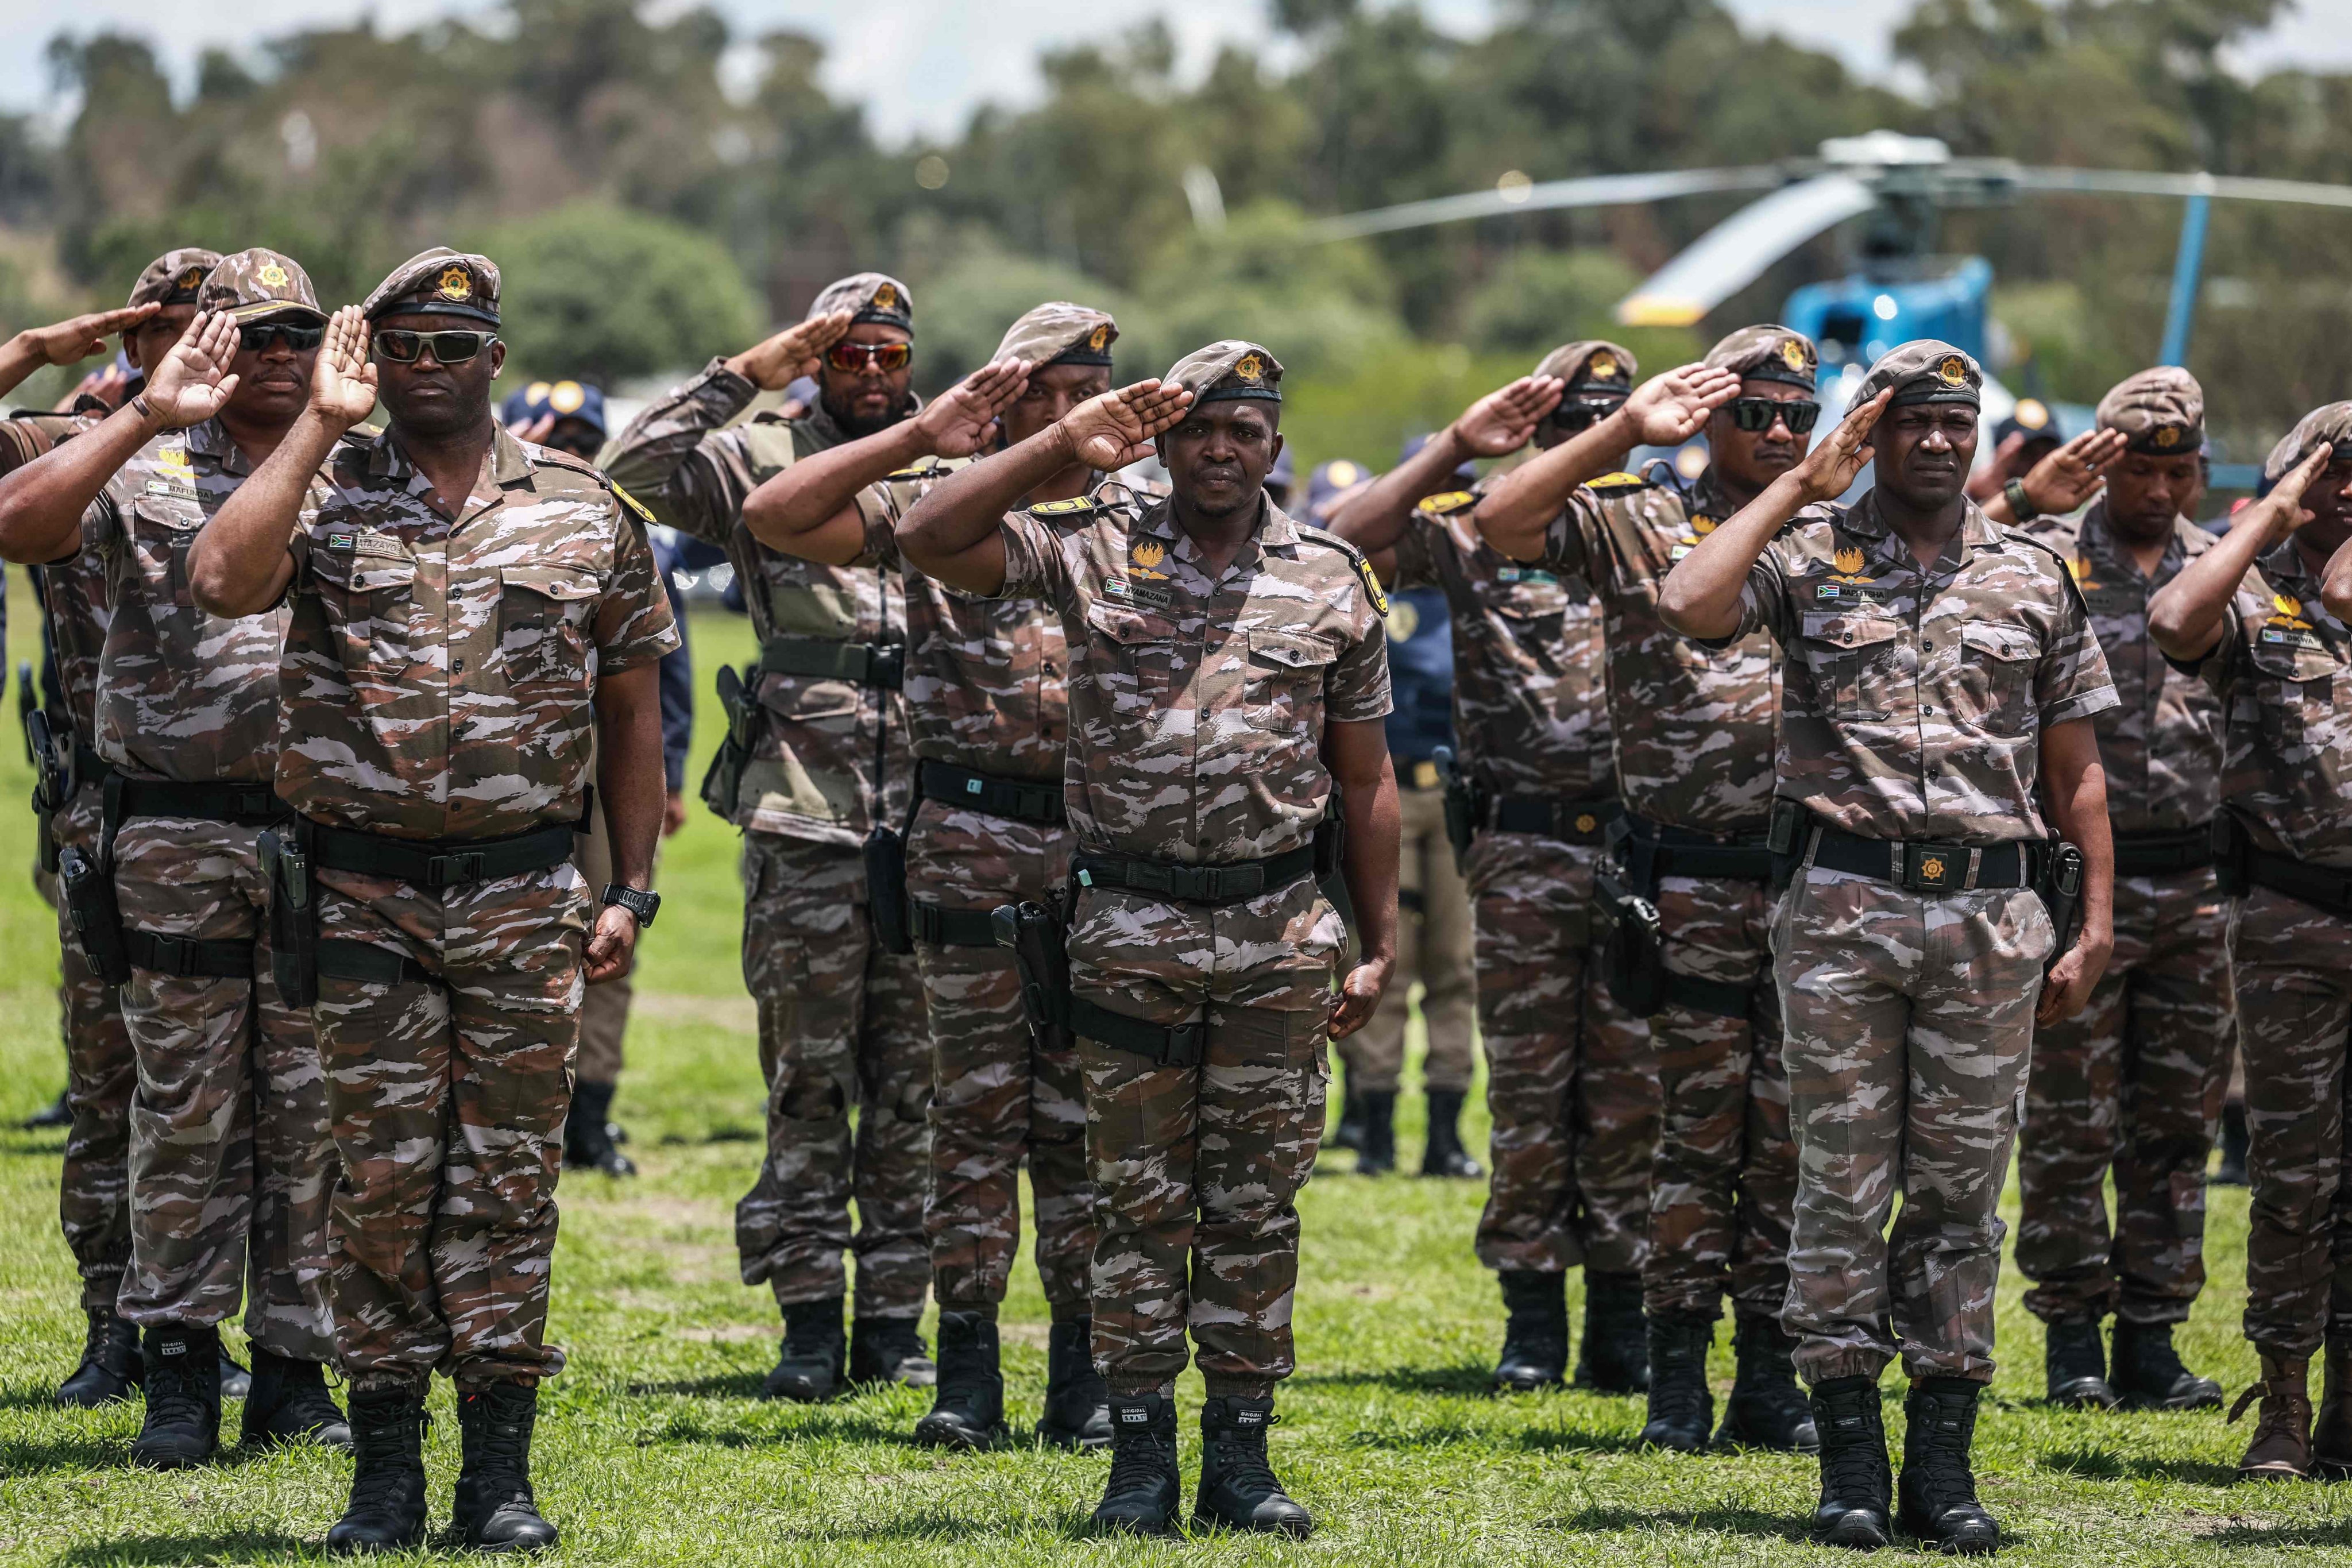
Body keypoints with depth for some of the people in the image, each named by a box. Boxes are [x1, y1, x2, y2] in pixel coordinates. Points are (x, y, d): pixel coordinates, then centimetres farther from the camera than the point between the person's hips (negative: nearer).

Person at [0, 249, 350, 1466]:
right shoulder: (145, 473, 4)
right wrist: (145, 419, -19)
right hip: (175, 840, -2)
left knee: (316, 1114, 3)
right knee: (186, 1113, 2)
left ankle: (295, 1368, 10)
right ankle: (179, 1368, 9)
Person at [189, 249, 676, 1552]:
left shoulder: (584, 511, 7)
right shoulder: (326, 494, 3)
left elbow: (631, 708, 11)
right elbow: (221, 581, -18)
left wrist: (631, 888, 5)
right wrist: (320, 425, -12)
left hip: (525, 893, 1)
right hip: (365, 893, -1)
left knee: (507, 1179, 2)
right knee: (381, 1179, 1)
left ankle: (500, 1469, 8)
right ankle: (385, 1468, 9)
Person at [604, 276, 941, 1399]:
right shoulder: (762, 459, 4)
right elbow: (634, 475, -9)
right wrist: (744, 376, -11)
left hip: (934, 816, 2)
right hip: (805, 819, -2)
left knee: (913, 1082, 5)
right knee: (808, 1078, 0)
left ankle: (895, 1316, 11)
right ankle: (808, 1319, 5)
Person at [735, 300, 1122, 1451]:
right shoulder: (930, 501, 2)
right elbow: (773, 516, -10)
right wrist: (919, 439, -11)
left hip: (1102, 845, 2)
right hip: (970, 850, -2)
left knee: (1085, 1114, 5)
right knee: (976, 1107, 1)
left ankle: (1082, 1363, 11)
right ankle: (966, 1364, 6)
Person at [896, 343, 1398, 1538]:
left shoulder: (1332, 581, 7)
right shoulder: (1093, 552, 3)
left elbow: (1363, 779, 11)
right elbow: (929, 540, -10)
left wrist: (1379, 944, 9)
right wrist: (1065, 447, -11)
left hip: (1281, 933, 1)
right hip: (1131, 928, -1)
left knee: (1258, 1202, 4)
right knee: (1138, 1197, 2)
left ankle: (1242, 1456, 10)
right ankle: (1140, 1457, 8)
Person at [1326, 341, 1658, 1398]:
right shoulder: (1472, 530, 3)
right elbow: (1339, 548, -9)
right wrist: (1454, 449, -13)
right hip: (1522, 850, -2)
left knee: (1634, 1090, 3)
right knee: (1528, 1086, 2)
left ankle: (1621, 1322, 10)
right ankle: (1531, 1321, 8)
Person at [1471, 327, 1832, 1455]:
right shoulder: (1637, 526, 3)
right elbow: (1501, 523, -10)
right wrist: (1626, 431, -11)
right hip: (1692, 883, -3)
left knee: (1791, 1132, 5)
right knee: (1699, 1122, -1)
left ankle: (1770, 1372, 11)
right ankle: (1677, 1376, 5)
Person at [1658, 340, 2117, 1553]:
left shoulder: (2033, 577, 11)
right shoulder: (1810, 554, 4)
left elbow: (2074, 767, 12)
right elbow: (1689, 605, -16)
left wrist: (2094, 927, 5)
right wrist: (1802, 485, -7)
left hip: (1990, 916, 2)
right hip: (1843, 906, -2)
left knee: (1962, 1187, 4)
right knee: (1842, 1185, -1)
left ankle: (1943, 1456, 9)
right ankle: (1849, 1453, 4)